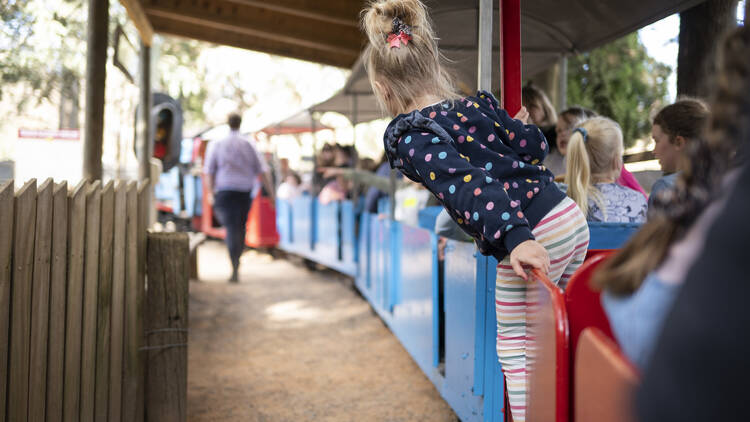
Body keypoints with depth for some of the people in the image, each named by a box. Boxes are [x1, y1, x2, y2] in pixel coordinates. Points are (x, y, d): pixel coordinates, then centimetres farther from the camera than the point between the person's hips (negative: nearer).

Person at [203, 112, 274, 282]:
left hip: (224, 192, -2)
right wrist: (271, 192, 6)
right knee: (241, 227, 17)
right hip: (245, 192, 2)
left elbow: (208, 171, -3)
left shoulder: (216, 144, 0)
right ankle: (236, 263, 26)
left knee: (231, 228, -5)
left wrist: (210, 193, 4)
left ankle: (235, 269, -17)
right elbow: (263, 170, 2)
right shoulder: (249, 145, 4)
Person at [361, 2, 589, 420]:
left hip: (531, 237, -7)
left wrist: (515, 237, -32)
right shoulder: (478, 104, 12)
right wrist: (520, 127, 37)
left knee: (515, 347, 9)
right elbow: (535, 144, 15)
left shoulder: (410, 137, -7)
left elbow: (469, 184, -22)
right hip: (571, 215, 8)